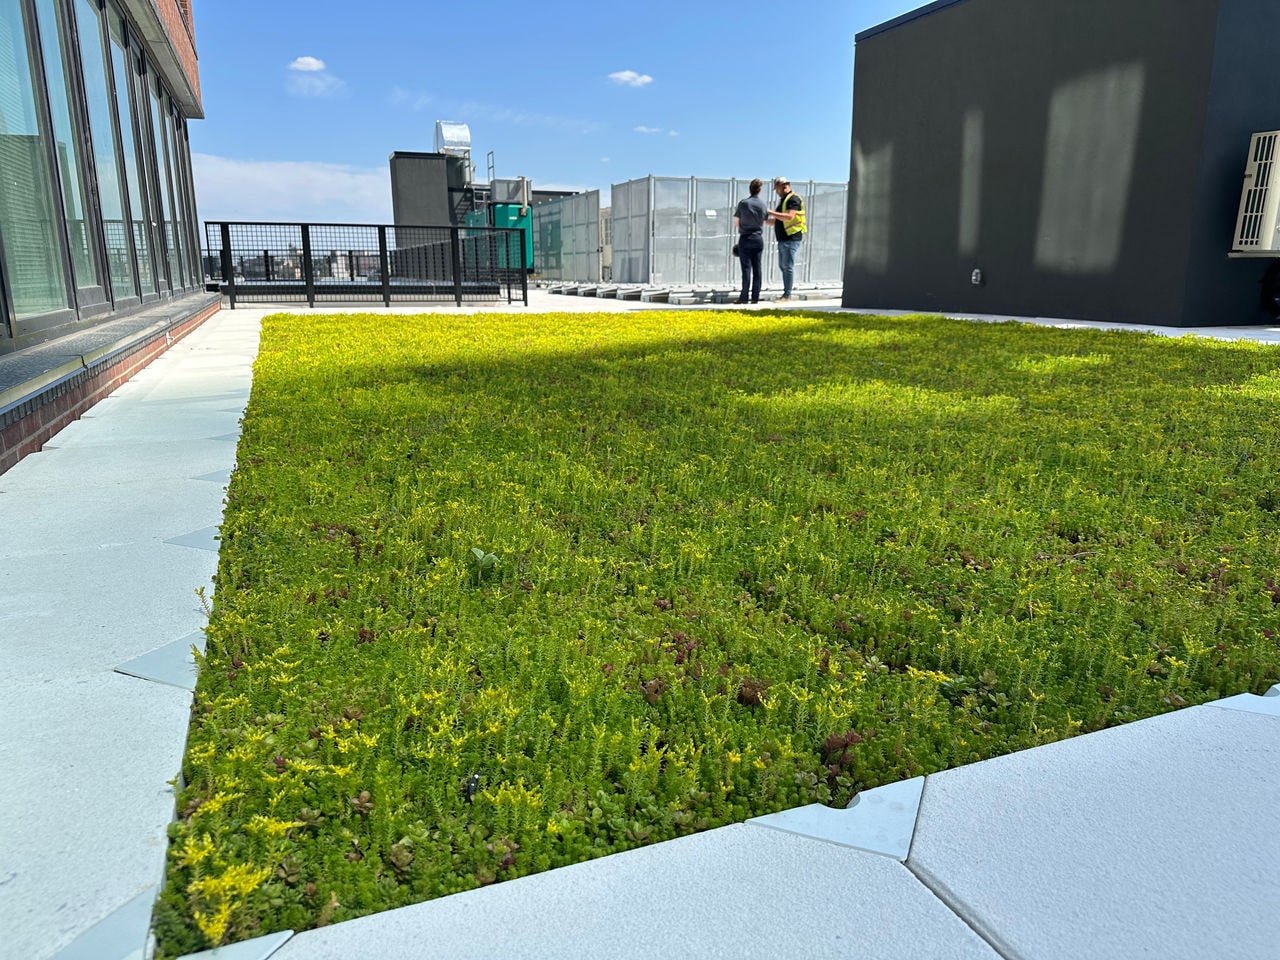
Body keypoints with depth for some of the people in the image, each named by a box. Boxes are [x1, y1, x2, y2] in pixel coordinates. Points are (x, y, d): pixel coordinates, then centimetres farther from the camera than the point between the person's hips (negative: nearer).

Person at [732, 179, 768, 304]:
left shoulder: (743, 203, -10)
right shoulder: (763, 205, 1)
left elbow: (736, 222, -2)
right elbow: (764, 222, 12)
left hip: (745, 239, -3)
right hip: (758, 239, 3)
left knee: (746, 268, -3)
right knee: (757, 268, 6)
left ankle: (744, 297, -4)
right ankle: (755, 297, 7)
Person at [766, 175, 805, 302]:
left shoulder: (793, 199, -10)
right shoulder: (783, 200, 20)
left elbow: (789, 217, -24)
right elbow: (777, 221, 24)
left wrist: (771, 212, -20)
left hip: (791, 239, -10)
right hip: (783, 239, 10)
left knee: (788, 267, -9)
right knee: (782, 266, 12)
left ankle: (787, 296, -8)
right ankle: (785, 293, 18)